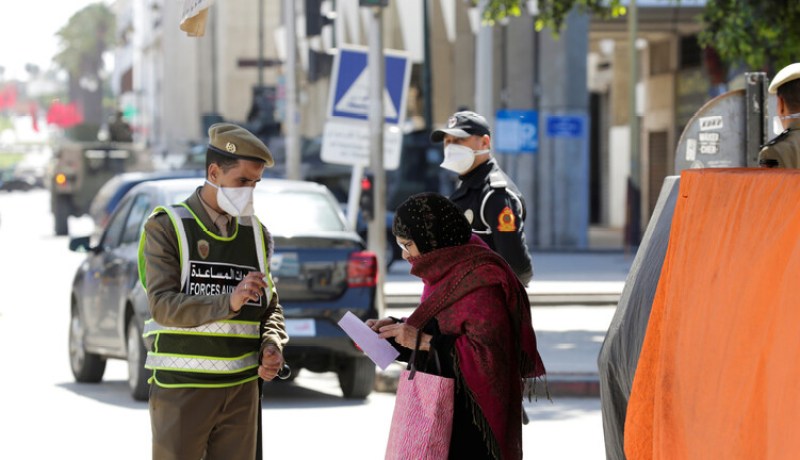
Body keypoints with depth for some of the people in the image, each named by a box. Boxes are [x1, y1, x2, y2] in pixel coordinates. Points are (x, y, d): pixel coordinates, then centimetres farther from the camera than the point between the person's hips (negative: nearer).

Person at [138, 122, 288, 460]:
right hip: (181, 390, -4)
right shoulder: (166, 228, -2)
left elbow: (271, 307, 17)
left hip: (241, 390, 4)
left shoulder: (256, 234, 13)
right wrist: (228, 301, -27)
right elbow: (163, 305, -14)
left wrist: (272, 346, -5)